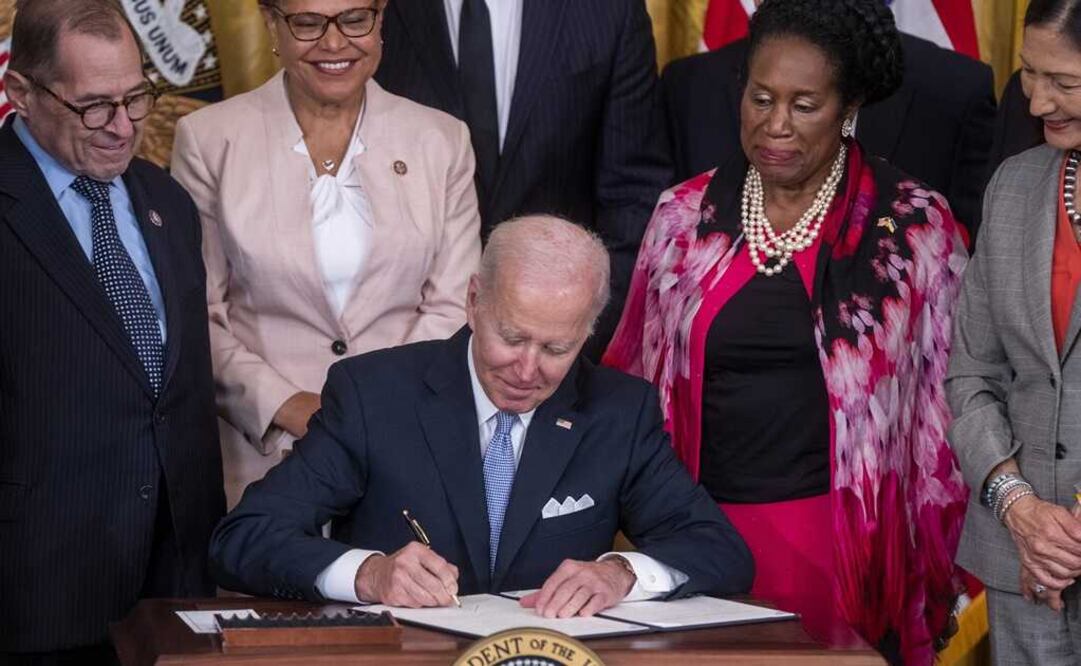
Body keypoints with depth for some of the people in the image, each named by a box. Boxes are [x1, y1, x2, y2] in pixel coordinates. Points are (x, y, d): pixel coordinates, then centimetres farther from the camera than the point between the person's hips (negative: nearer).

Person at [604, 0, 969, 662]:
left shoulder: (913, 225, -2)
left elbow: (941, 405, 3)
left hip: (844, 549, -2)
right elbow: (635, 378, 15)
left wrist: (937, 575, 3)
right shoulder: (687, 216, 6)